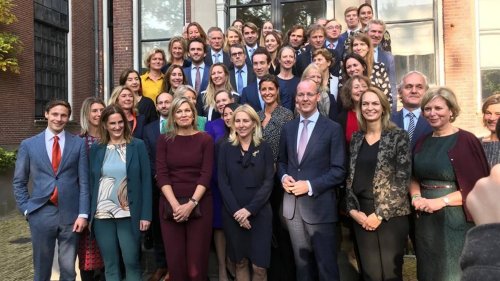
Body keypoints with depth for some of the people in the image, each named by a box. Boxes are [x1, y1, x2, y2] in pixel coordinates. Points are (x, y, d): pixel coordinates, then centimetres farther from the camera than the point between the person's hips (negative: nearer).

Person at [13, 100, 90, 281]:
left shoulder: (79, 144, 3)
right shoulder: (28, 144, 5)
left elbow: (84, 181, 1)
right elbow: (19, 182, 10)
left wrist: (83, 214, -5)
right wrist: (26, 209, 0)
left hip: (70, 214, 0)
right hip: (41, 214, 0)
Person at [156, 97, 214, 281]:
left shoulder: (205, 139, 4)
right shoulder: (164, 140, 7)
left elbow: (206, 174, -4)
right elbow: (161, 175, -1)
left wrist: (191, 203, -14)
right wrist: (175, 204, -13)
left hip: (199, 205, -1)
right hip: (170, 205, 1)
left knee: (197, 260, -1)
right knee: (175, 260, 4)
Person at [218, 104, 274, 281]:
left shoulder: (264, 148, 2)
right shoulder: (225, 148, 3)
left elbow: (268, 182, -5)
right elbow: (223, 183, -2)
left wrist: (249, 209, -14)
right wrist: (236, 211, -12)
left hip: (259, 213, -1)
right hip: (233, 214, 1)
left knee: (259, 265, 0)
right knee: (240, 262, 10)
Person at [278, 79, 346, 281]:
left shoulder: (333, 129, -6)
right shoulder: (288, 128, 9)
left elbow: (339, 171, -9)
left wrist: (309, 185, -18)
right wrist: (284, 178, -5)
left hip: (319, 205, -4)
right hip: (292, 204, 5)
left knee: (326, 264, 8)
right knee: (302, 261, 18)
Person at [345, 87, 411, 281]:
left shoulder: (398, 136, -5)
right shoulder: (356, 138, 9)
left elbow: (402, 179, -10)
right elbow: (350, 177, 9)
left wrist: (380, 214, -13)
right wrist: (353, 209, -3)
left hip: (391, 215, -3)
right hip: (361, 216, 4)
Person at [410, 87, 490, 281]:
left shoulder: (467, 141, -9)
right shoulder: (422, 142, 8)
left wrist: (441, 201, -19)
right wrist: (416, 196, -4)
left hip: (455, 219, -5)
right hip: (425, 220, 5)